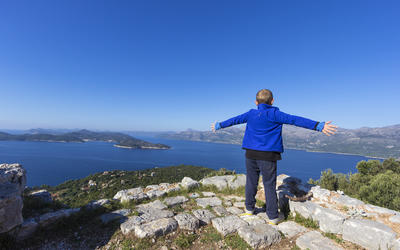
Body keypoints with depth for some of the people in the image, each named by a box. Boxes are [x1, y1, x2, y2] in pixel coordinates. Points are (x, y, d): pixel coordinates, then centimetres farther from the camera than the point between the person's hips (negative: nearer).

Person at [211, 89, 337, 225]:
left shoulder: (250, 114, 8)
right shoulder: (274, 114, -5)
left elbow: (234, 120, 17)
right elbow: (295, 120, -11)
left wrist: (219, 125, 31)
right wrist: (318, 126, -10)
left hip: (251, 154, 4)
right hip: (267, 156, -4)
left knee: (251, 182, 15)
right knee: (269, 184, 5)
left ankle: (249, 209, 30)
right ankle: (273, 216, 17)